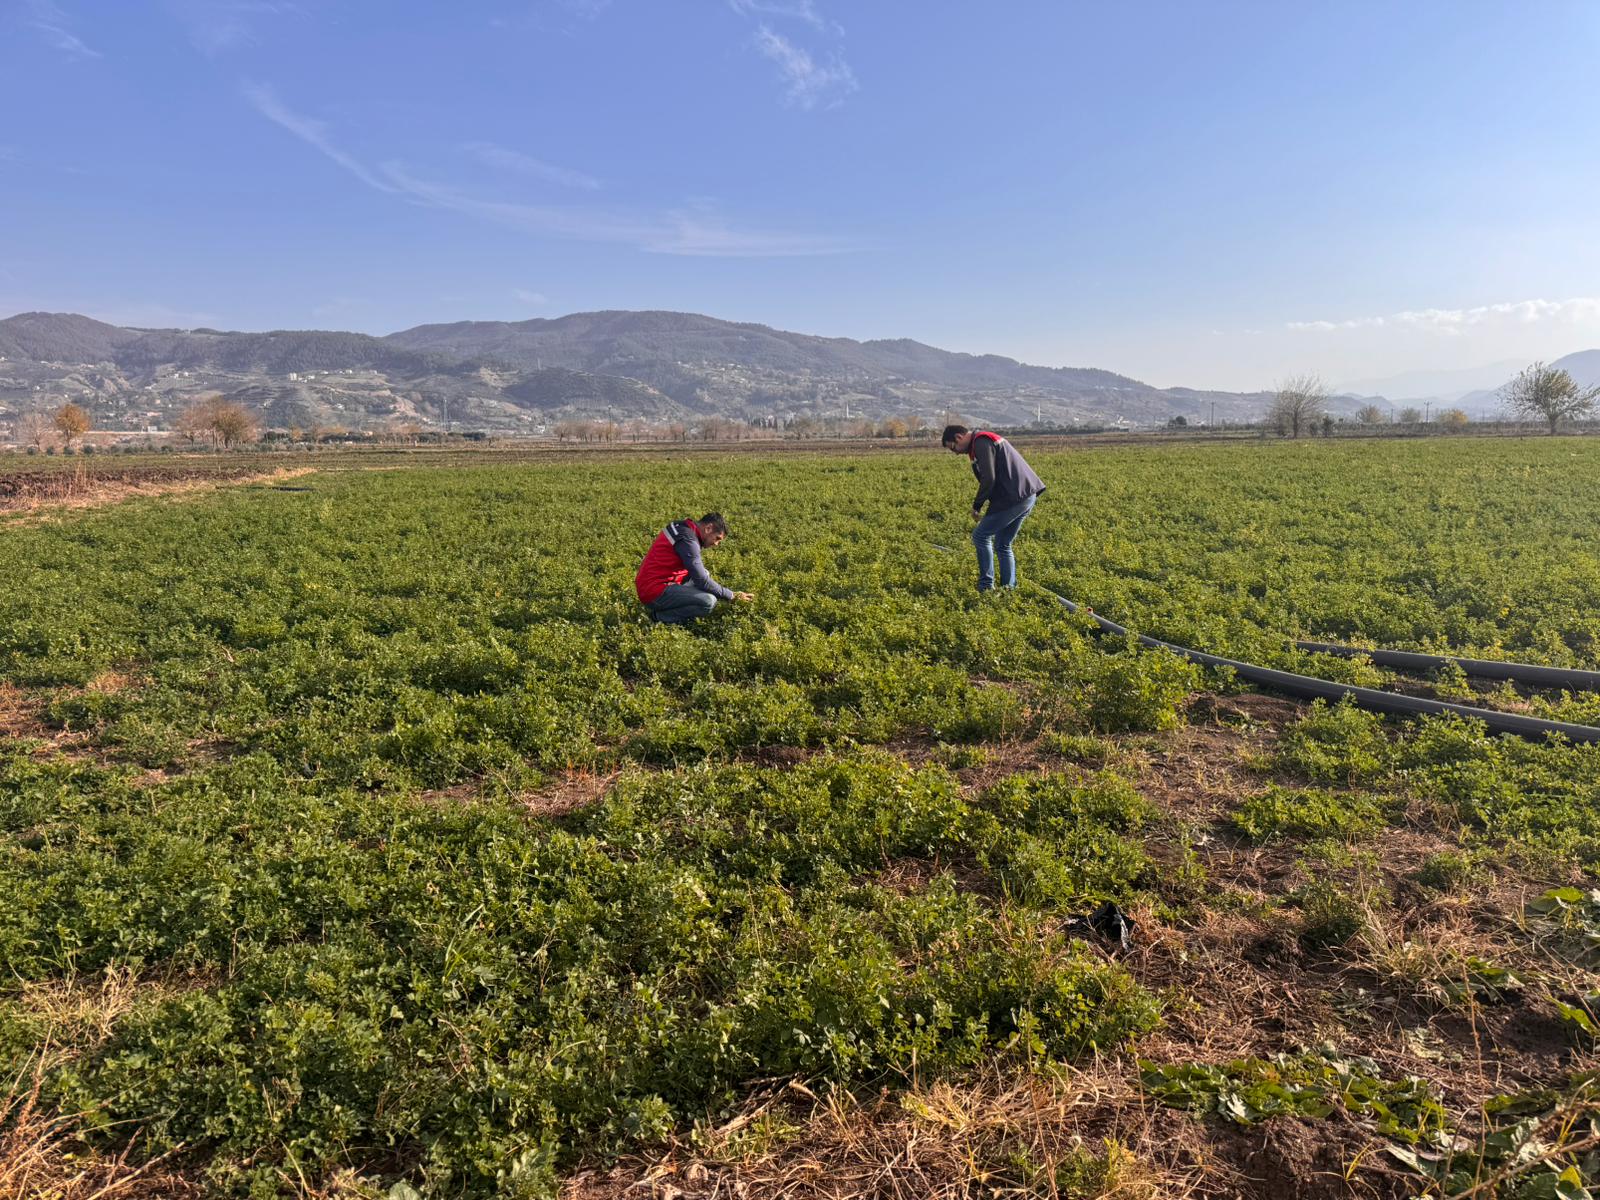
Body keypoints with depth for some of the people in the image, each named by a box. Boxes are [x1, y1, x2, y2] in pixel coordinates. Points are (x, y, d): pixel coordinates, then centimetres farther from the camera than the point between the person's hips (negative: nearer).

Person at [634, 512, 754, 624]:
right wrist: (731, 596, -9)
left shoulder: (683, 528, 11)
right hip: (654, 592, -10)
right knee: (709, 602, -21)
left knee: (704, 573, 17)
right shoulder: (687, 539, -19)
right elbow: (702, 581, -19)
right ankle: (661, 615, -8)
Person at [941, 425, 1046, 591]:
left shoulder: (981, 443, -9)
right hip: (1028, 496, 10)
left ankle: (986, 587, -1)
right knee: (1002, 545, 16)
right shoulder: (987, 440, 23)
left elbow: (988, 479, -18)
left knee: (981, 536, -2)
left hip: (1013, 499, -10)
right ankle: (1009, 587, 15)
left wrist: (977, 506, -5)